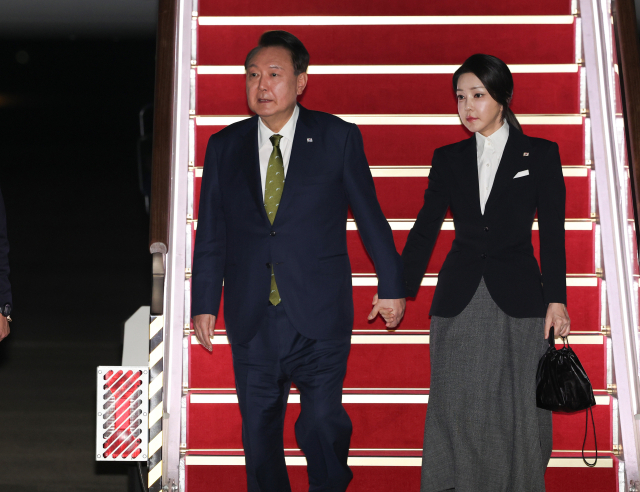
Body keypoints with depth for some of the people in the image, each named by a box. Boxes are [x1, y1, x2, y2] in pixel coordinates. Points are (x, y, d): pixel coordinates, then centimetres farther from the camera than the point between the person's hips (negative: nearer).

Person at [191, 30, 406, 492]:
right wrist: (204, 302, 9)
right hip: (252, 317, 3)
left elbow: (370, 215, 5)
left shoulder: (339, 138, 0)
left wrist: (391, 286, 7)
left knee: (323, 423, 0)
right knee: (258, 427, 11)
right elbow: (211, 232, 10)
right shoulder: (224, 146, 7)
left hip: (319, 315, -2)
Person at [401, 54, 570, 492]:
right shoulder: (448, 159, 8)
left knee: (517, 410, 2)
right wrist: (400, 290, -1)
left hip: (518, 298, -2)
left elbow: (552, 233, 1)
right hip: (458, 300, 2)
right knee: (456, 408, 5)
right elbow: (425, 230, 6)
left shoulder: (540, 154, 2)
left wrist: (556, 298, -5)